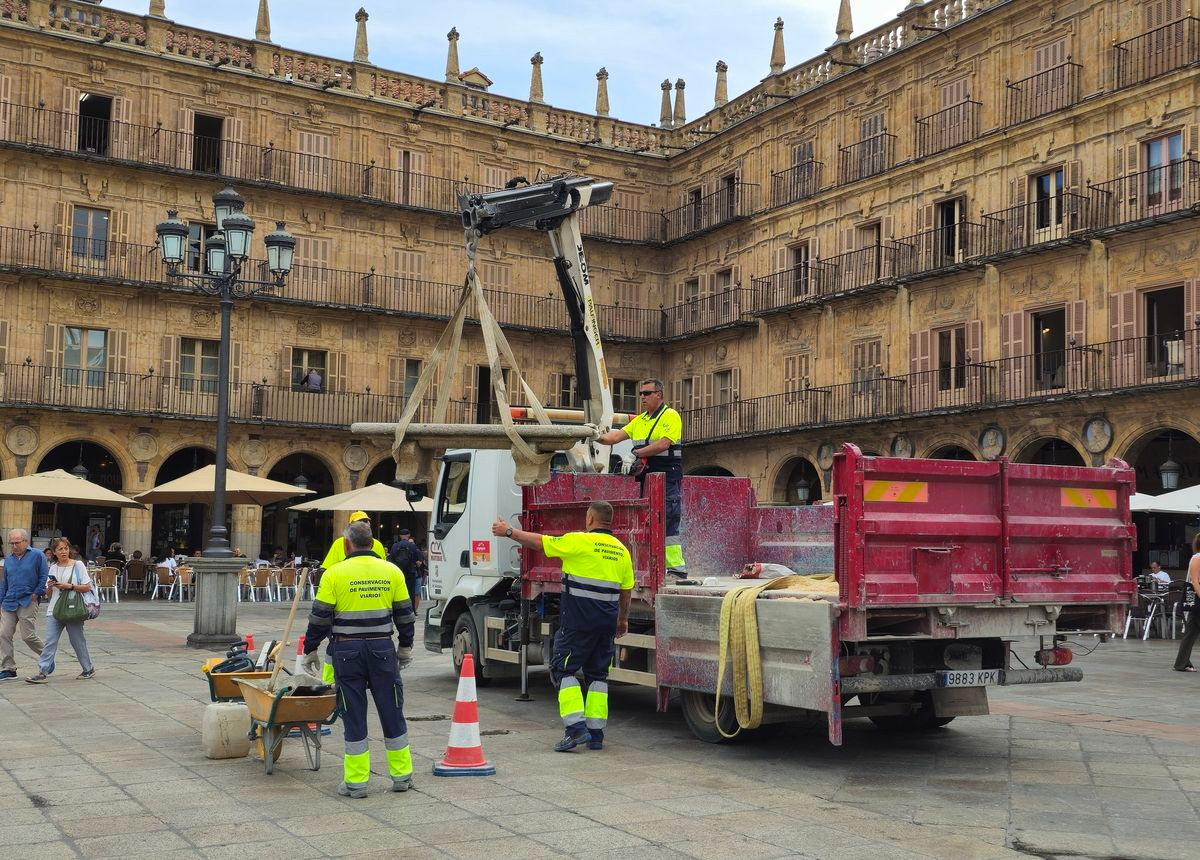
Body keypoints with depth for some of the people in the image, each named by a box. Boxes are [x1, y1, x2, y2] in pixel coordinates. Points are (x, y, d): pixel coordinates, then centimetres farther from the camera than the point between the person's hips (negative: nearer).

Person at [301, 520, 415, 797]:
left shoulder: (334, 574, -5)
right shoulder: (391, 571, 3)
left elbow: (320, 617, -3)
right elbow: (404, 614, 8)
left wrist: (310, 650, 8)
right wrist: (405, 647, 19)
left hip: (347, 650, -2)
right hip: (383, 649, 2)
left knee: (353, 715, 4)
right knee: (391, 712, 11)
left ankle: (356, 782, 7)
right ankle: (402, 776, 18)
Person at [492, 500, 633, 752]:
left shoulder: (579, 541, -9)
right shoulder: (621, 550, 10)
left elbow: (540, 542, -3)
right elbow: (626, 590, 16)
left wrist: (508, 532, 9)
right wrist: (623, 619, 29)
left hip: (578, 619, -6)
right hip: (607, 622, 6)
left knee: (563, 669, 1)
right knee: (598, 674, 12)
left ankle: (576, 727, -11)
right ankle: (596, 733, 11)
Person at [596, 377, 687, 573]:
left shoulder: (670, 416, -4)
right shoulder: (639, 421, 19)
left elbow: (663, 444, -18)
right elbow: (618, 435, 10)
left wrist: (637, 453, -21)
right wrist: (600, 438, -7)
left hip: (667, 478, -8)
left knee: (668, 522, -12)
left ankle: (676, 566, -10)